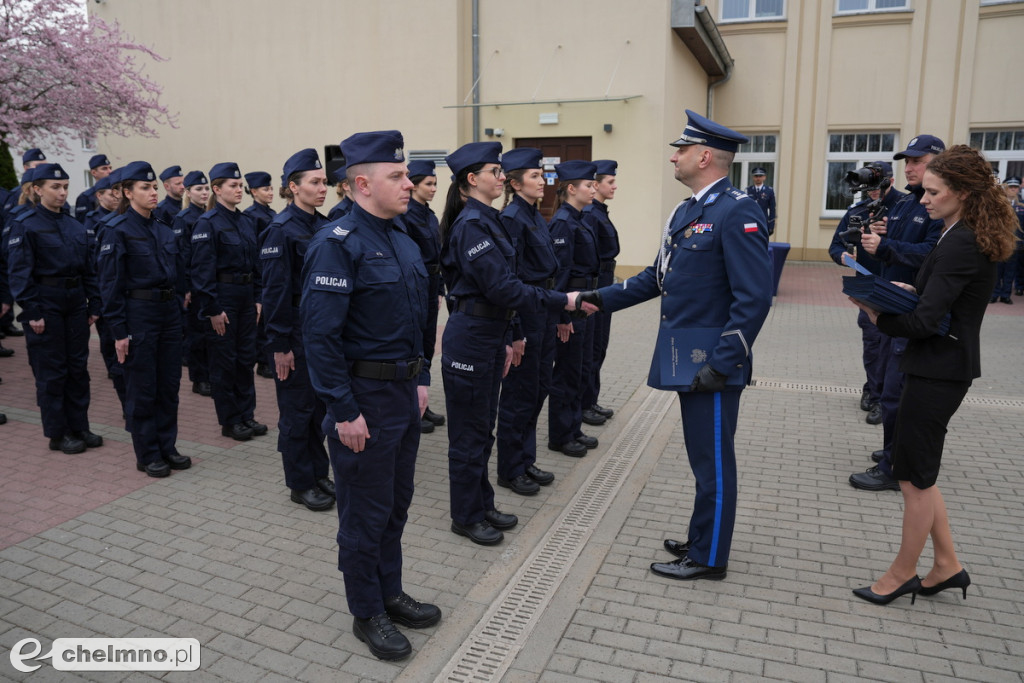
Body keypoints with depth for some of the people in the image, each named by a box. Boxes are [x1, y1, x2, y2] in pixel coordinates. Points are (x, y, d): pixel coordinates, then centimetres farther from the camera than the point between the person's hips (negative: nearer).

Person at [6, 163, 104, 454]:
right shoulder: (25, 226, -7)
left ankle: (79, 427, 21)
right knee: (51, 371, 2)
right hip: (46, 305, -6)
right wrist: (32, 312, -16)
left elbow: (88, 269, 12)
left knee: (78, 367, 10)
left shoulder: (74, 225, 10)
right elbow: (20, 273, -12)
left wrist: (93, 305, 7)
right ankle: (58, 434, 13)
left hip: (75, 303, 6)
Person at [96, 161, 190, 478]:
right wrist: (118, 331, -14)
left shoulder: (163, 230, 10)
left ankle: (167, 447, 24)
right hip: (138, 313, -6)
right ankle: (147, 455, 15)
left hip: (169, 311, 6)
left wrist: (178, 305, 11)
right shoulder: (118, 230, -9)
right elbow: (110, 283, -11)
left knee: (169, 384, 12)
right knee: (142, 388, 4)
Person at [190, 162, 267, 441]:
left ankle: (246, 415, 24)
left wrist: (258, 298, 7)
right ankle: (229, 421, 15)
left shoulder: (247, 222, 10)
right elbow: (202, 269, -15)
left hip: (246, 296, 7)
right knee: (224, 361, 4)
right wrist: (212, 309, -17)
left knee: (246, 357, 13)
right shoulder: (207, 223, -11)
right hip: (222, 297, -7)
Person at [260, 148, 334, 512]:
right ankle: (300, 484, 18)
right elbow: (275, 290, -16)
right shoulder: (282, 229, -14)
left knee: (321, 403, 15)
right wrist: (280, 345, -17)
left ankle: (319, 473, 29)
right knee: (298, 408, 5)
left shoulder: (324, 226, 9)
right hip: (297, 330, -7)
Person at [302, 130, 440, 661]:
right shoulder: (337, 244, -17)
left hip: (404, 394, 8)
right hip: (365, 398, -8)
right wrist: (344, 411, -20)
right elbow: (320, 334, -21)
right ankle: (367, 614, 26)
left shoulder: (402, 241, 10)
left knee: (396, 504, 19)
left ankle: (390, 594, 37)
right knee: (365, 513, 7)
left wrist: (420, 379, 13)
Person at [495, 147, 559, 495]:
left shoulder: (536, 215, 13)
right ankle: (510, 470, 16)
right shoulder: (512, 218, -15)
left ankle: (526, 461, 28)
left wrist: (557, 311, 16)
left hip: (544, 308, 9)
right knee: (519, 393, 1)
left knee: (539, 388, 15)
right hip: (524, 310, -9)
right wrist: (514, 330, -22)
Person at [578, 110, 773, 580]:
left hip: (714, 363, -9)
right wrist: (602, 298, 11)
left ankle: (709, 558, 19)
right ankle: (701, 539, 35)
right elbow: (657, 277, 19)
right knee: (703, 457, 20)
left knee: (713, 460, 4)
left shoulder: (738, 213, -16)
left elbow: (754, 298, -21)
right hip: (688, 359, 9)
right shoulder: (685, 212, 13)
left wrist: (720, 364, -22)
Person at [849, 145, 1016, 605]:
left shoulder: (960, 244, -20)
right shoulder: (969, 239, 11)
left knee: (915, 477, 4)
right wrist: (909, 291, 4)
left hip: (938, 371, -10)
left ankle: (903, 573, 20)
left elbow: (925, 321, -23)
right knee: (918, 472, 17)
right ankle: (947, 566, 29)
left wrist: (876, 314, -11)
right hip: (943, 365, 10)